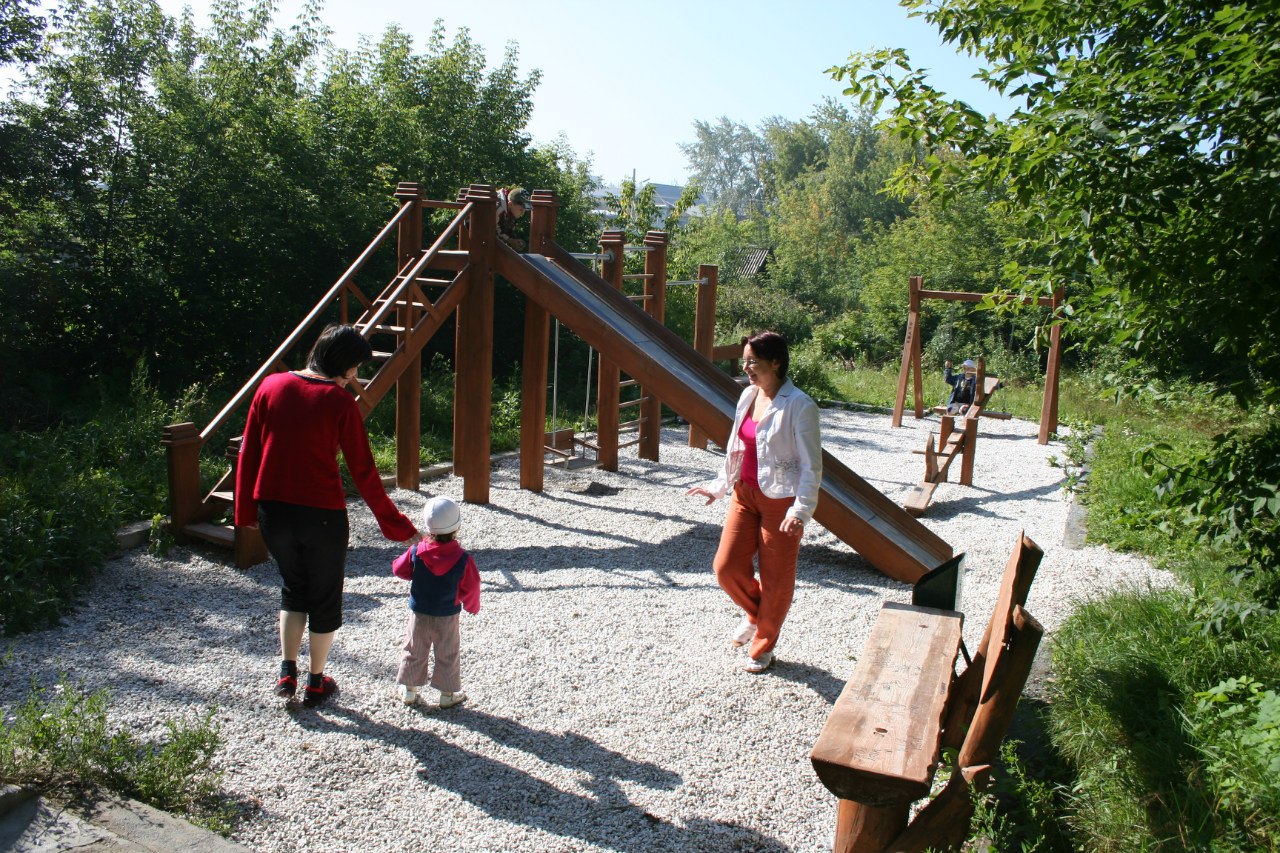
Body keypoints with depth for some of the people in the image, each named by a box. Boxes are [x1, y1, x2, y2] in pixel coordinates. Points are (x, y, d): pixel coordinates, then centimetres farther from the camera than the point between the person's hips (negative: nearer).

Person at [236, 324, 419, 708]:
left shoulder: (271, 386, -1)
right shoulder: (340, 402, -13)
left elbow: (249, 452, 4)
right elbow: (363, 472, -11)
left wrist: (246, 509, 16)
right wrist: (398, 526, -3)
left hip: (272, 511, 4)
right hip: (321, 514, -4)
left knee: (292, 589, 26)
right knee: (325, 597, 16)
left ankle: (287, 672, 21)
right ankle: (316, 684, 28)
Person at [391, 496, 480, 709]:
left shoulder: (416, 552, -16)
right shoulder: (463, 559, -20)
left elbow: (399, 570, -1)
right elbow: (471, 588, -11)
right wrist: (472, 607, 8)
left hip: (419, 613, 2)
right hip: (447, 617, -1)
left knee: (414, 651, 18)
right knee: (447, 655, 13)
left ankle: (409, 690, 28)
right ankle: (448, 694, 22)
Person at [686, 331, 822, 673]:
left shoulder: (799, 406, -17)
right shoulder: (748, 396, 5)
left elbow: (811, 465, -16)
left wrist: (801, 511, -23)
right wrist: (718, 487, 18)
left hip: (780, 501, -6)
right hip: (744, 494, 6)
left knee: (775, 578, 7)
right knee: (726, 567, 4)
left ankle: (763, 647, 27)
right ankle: (754, 613, 35)